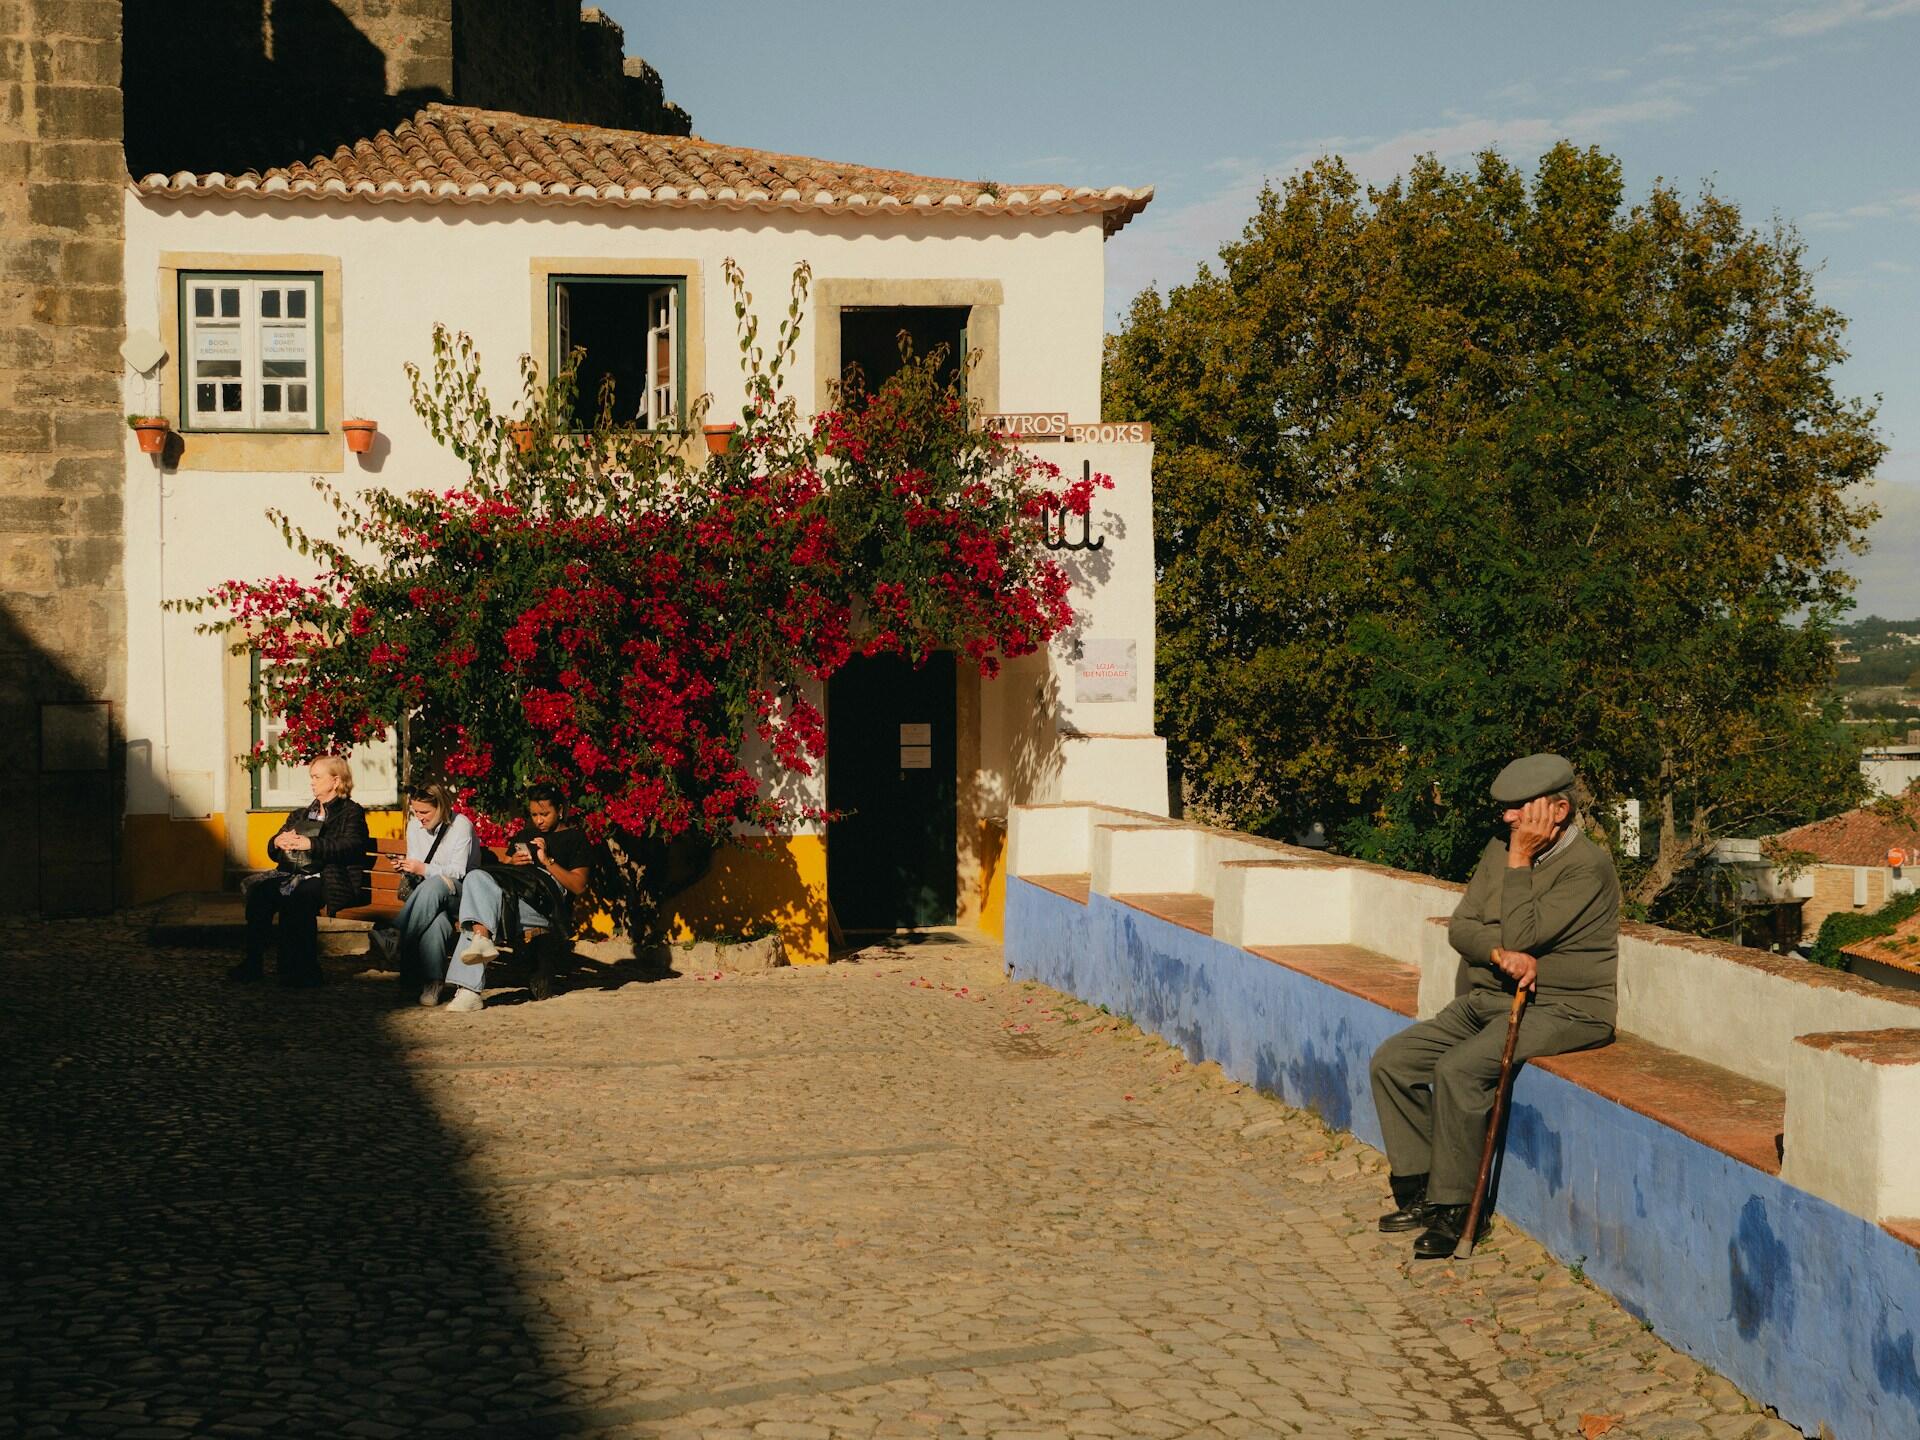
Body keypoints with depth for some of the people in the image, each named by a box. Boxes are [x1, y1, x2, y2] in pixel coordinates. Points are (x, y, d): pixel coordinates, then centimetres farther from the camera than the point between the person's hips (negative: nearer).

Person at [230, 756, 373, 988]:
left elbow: (351, 847, -12)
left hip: (329, 879, -6)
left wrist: (310, 844, -21)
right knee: (259, 889, -24)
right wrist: (278, 843, -3)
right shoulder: (301, 815, 29)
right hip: (293, 873, 6)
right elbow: (272, 850, 23)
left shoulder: (351, 812, 7)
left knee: (296, 895, -36)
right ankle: (253, 962, -26)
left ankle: (302, 968, -30)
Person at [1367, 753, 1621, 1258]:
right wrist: (1501, 953, -16)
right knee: (1392, 1061, -6)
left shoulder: (1587, 865, -15)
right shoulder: (1500, 850, 9)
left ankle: (1452, 1208, -18)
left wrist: (1519, 862, -15)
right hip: (1490, 998, 8)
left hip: (1563, 1009, -8)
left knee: (1459, 1069, -30)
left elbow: (1522, 934, -21)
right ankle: (1418, 1189, 1)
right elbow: (1460, 927, 5)